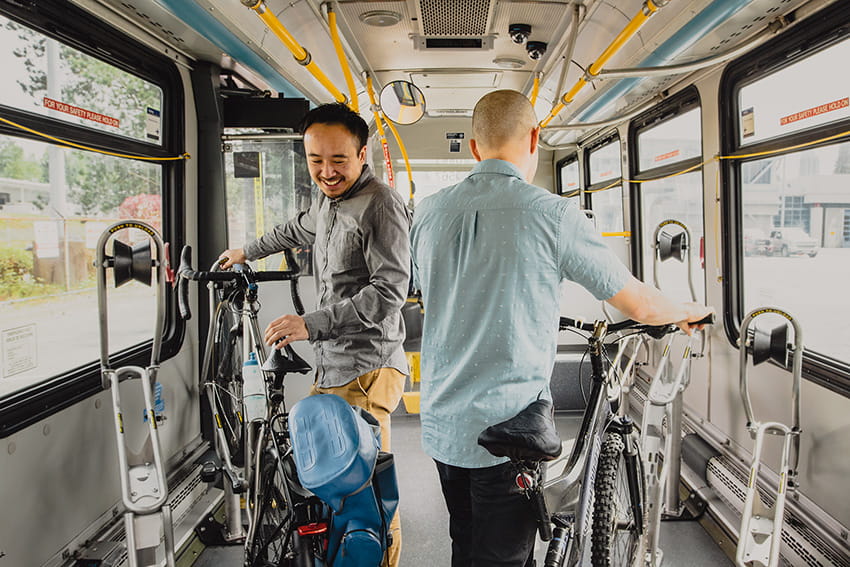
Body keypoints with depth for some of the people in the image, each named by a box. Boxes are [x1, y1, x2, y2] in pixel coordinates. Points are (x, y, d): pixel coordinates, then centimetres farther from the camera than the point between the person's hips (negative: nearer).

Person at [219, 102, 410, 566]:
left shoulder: (380, 204, -14)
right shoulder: (327, 201, 16)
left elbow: (389, 291, -23)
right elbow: (299, 231, 39)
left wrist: (311, 324, -26)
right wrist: (247, 252, 52)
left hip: (366, 370, -9)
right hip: (329, 365, 9)